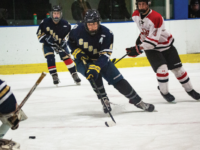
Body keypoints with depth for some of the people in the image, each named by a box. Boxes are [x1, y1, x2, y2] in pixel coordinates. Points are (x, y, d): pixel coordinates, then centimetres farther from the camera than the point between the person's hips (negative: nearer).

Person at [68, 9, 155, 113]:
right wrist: (77, 52, -15)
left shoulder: (106, 34, -24)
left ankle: (137, 101, 8)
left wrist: (95, 67, -44)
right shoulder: (78, 30, -20)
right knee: (94, 76, -32)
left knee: (118, 80, -7)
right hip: (83, 61, -1)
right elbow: (70, 41, 2)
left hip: (100, 60, 1)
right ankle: (104, 100, -15)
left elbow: (105, 55, -29)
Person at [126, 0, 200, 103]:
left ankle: (190, 90, 21)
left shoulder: (156, 17, -30)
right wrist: (141, 38, 12)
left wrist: (139, 49, -37)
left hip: (166, 45, -2)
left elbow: (153, 40, -33)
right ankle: (164, 92, 1)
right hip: (151, 48, 2)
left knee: (178, 69, 4)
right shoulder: (135, 16, -9)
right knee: (162, 69, -19)